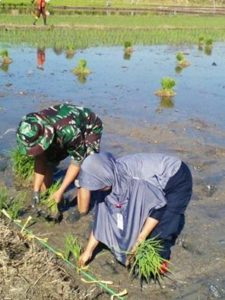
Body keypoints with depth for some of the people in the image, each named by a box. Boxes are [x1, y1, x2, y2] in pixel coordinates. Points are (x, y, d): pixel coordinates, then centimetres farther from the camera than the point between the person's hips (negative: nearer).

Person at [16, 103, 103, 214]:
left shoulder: (69, 131, -45)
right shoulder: (34, 130, -27)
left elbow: (77, 160, -29)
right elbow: (40, 159, -13)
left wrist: (60, 191, -25)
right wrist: (36, 190, -15)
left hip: (90, 129, -5)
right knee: (47, 163, -2)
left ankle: (81, 214, 3)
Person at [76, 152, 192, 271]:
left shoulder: (133, 178, -38)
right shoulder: (111, 179, -13)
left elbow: (159, 204, -28)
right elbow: (102, 218, -4)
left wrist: (141, 238, -25)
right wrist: (88, 251, 2)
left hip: (177, 181, -7)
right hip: (160, 183, 7)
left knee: (158, 227, -14)